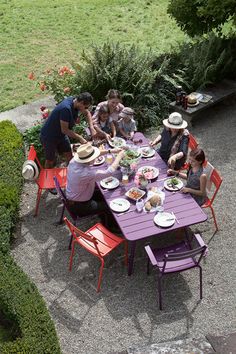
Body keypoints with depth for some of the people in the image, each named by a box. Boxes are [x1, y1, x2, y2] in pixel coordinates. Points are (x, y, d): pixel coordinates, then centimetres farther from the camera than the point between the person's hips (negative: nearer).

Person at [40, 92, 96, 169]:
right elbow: (64, 130, -32)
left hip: (61, 135, 8)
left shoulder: (75, 102, -11)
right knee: (50, 160, 8)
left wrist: (92, 128, -8)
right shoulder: (66, 108, -36)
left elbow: (87, 113, 6)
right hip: (49, 136, -8)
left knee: (69, 155, 10)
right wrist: (80, 138, -27)